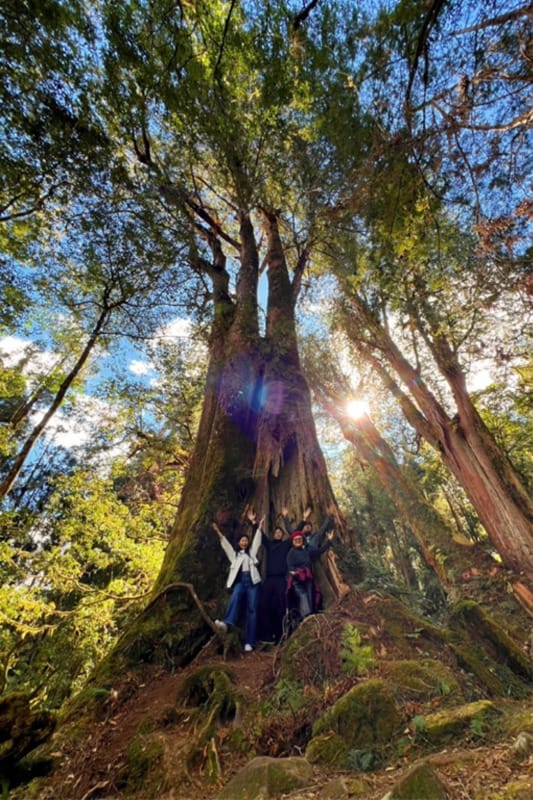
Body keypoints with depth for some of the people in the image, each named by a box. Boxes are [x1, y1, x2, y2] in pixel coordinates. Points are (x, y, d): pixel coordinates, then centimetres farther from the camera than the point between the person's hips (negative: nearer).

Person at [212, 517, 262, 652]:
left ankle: (249, 641, -8)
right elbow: (225, 544, 12)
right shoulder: (234, 554, 22)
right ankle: (226, 623, -54)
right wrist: (219, 533, 2)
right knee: (235, 597, -32)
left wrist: (259, 528, 6)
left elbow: (257, 539, 14)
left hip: (252, 580, 1)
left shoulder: (252, 551, 22)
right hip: (240, 580, 0)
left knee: (252, 609, -8)